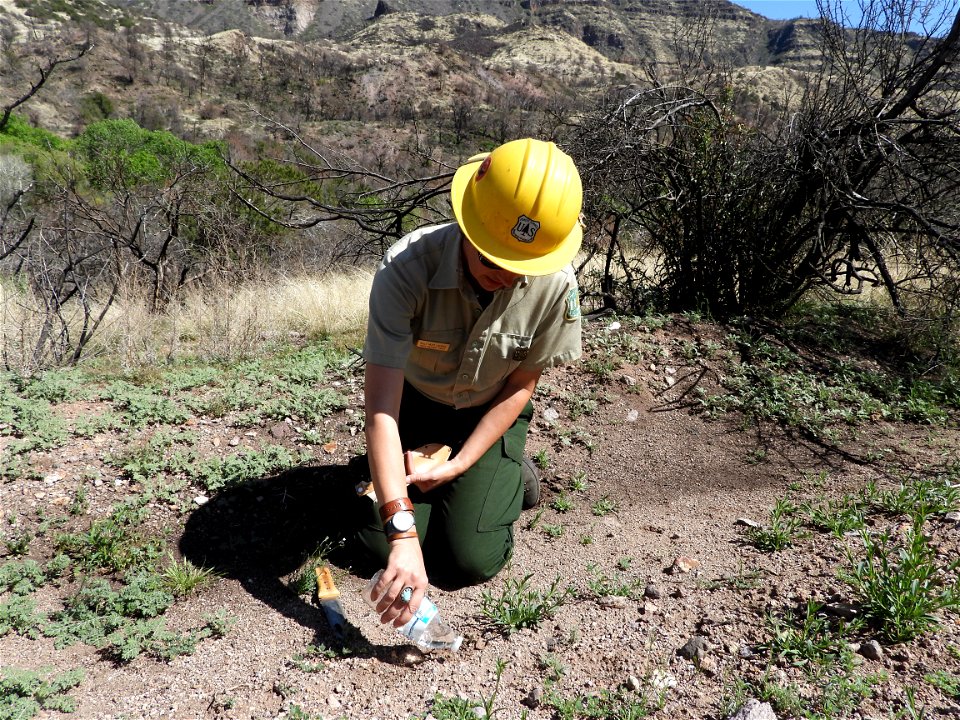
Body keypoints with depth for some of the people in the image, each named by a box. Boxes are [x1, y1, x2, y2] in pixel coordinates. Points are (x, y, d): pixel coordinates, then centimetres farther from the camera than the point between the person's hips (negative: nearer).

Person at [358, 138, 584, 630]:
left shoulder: (556, 284, -29)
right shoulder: (406, 269, -35)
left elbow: (520, 386, -12)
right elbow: (380, 406, -38)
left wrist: (459, 465, -17)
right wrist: (401, 533, -45)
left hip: (490, 415, 0)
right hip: (415, 405, 0)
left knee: (473, 562, -9)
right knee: (384, 547, -6)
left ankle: (512, 475, 21)